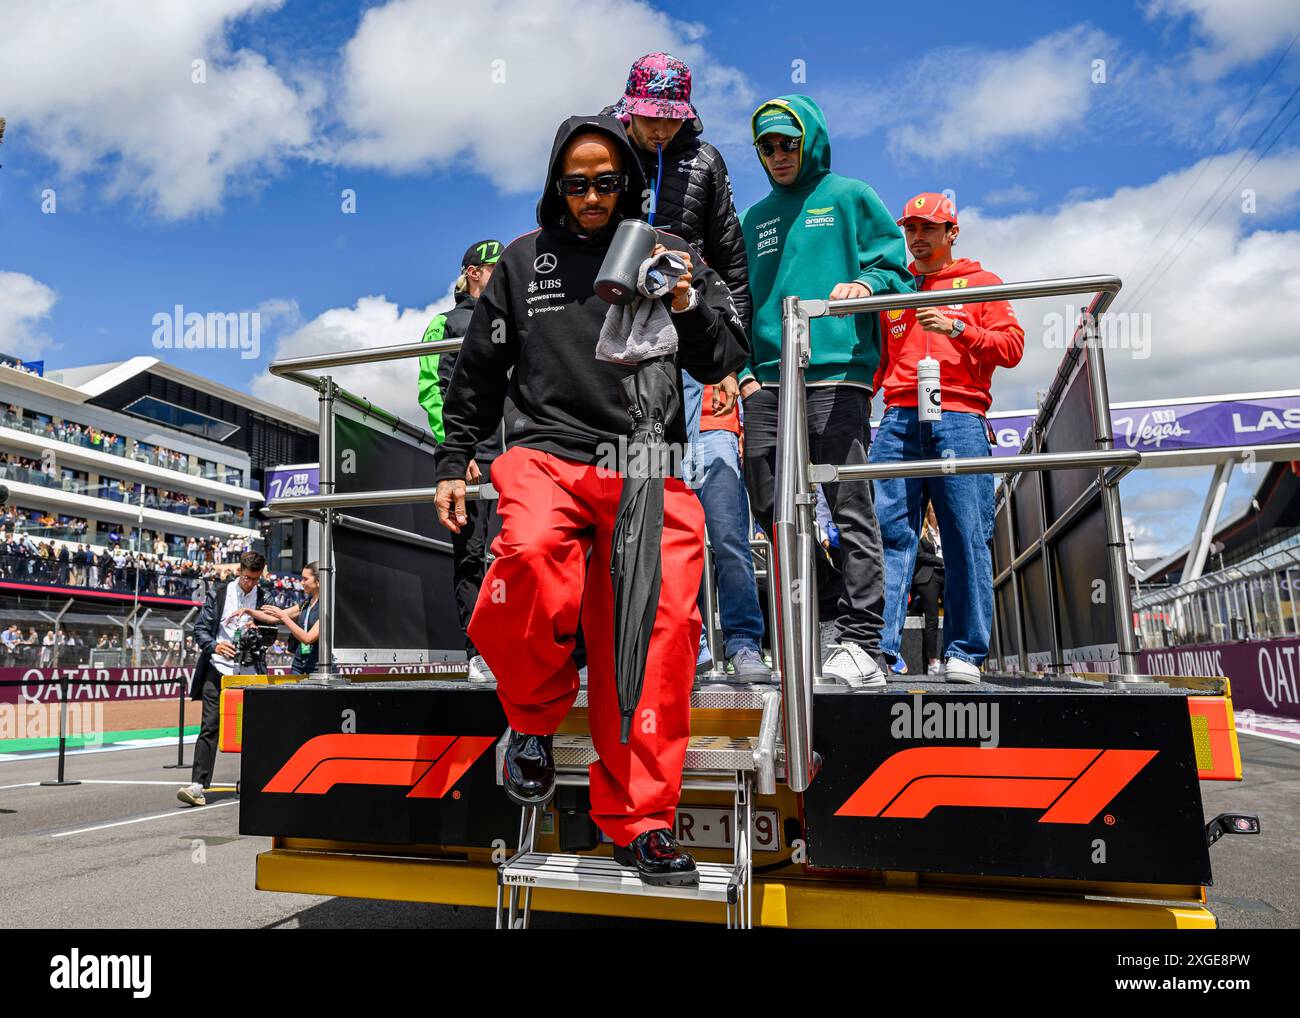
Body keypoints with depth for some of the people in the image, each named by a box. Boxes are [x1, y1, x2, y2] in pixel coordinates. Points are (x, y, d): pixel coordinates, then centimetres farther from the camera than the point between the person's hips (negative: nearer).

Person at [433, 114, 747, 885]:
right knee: (531, 550, -32)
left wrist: (687, 309, -10)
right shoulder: (523, 261, 18)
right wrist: (453, 462, 17)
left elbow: (727, 359, 9)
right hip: (548, 452, 0)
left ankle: (639, 817, -2)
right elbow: (479, 371, 22)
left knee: (659, 621, -17)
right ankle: (536, 715, -3)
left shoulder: (671, 254, 15)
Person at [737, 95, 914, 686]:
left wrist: (864, 285, -16)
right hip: (766, 378, 5)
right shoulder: (754, 218, 24)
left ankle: (860, 642, -5)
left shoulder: (850, 197, 12)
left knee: (849, 506, -9)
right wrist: (743, 368, 7)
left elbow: (897, 270, 6)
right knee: (770, 505, 1)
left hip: (837, 371, -5)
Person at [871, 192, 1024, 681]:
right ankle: (879, 647, -8)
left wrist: (955, 328, -7)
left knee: (966, 537, -5)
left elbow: (1011, 346, 6)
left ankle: (965, 652, 0)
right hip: (898, 420, 2)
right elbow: (876, 356, 22)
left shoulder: (981, 283, 17)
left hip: (958, 419, -2)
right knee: (888, 531, -8)